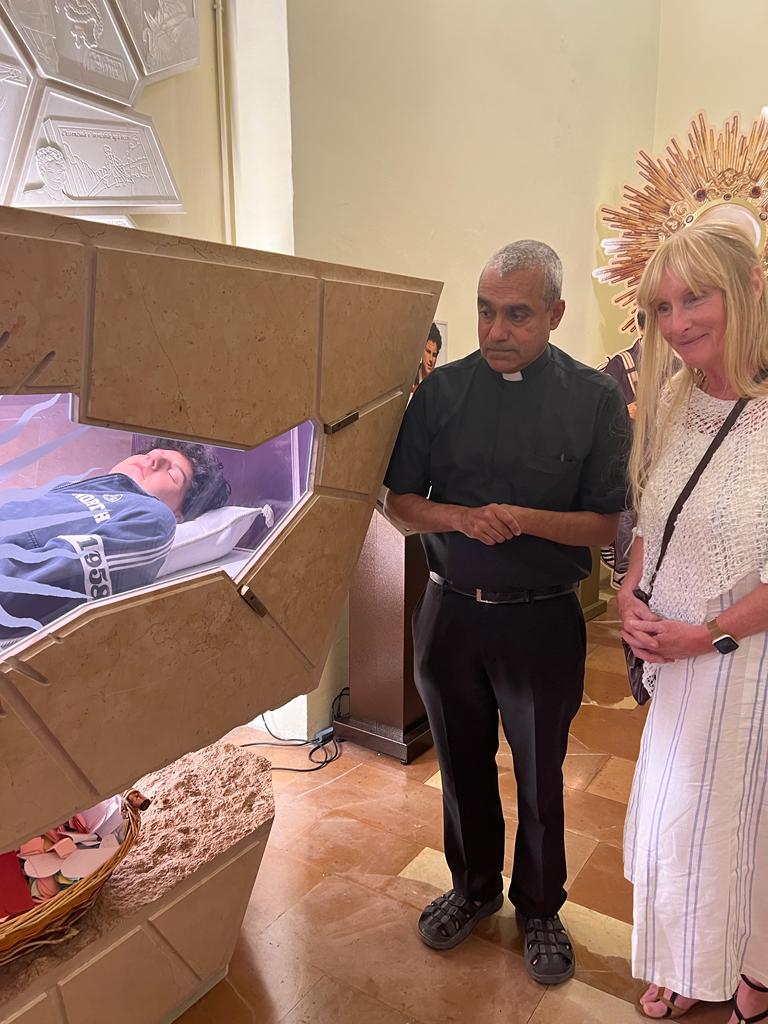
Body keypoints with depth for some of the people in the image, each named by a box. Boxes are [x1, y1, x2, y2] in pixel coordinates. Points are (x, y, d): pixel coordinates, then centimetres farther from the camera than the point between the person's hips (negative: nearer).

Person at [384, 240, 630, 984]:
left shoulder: (595, 400, -7)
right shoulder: (442, 391, -2)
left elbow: (604, 524, -7)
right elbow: (399, 502, 0)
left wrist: (525, 519, -25)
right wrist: (463, 518, -20)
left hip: (541, 621, -2)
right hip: (451, 610, 2)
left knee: (539, 777, 16)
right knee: (462, 765, 19)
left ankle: (540, 909, 41)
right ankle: (473, 887, 45)